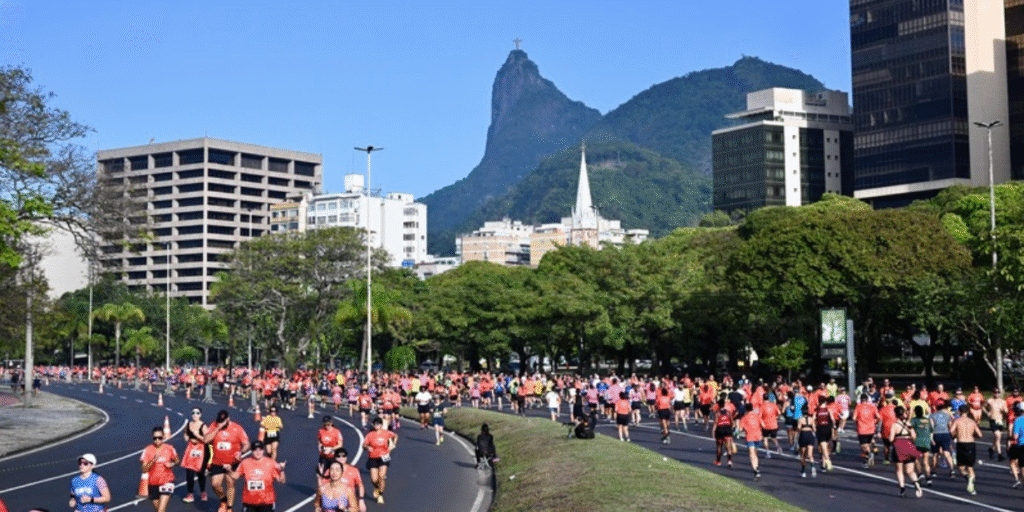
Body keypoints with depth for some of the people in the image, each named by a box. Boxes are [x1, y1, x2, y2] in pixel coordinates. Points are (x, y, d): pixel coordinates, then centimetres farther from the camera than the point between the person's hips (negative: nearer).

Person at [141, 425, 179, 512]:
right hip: (153, 483, 2)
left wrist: (171, 464, -9)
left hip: (167, 481, -2)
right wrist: (153, 460, -25)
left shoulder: (169, 449, -4)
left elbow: (177, 461, 14)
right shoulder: (148, 450, -7)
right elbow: (144, 470, -10)